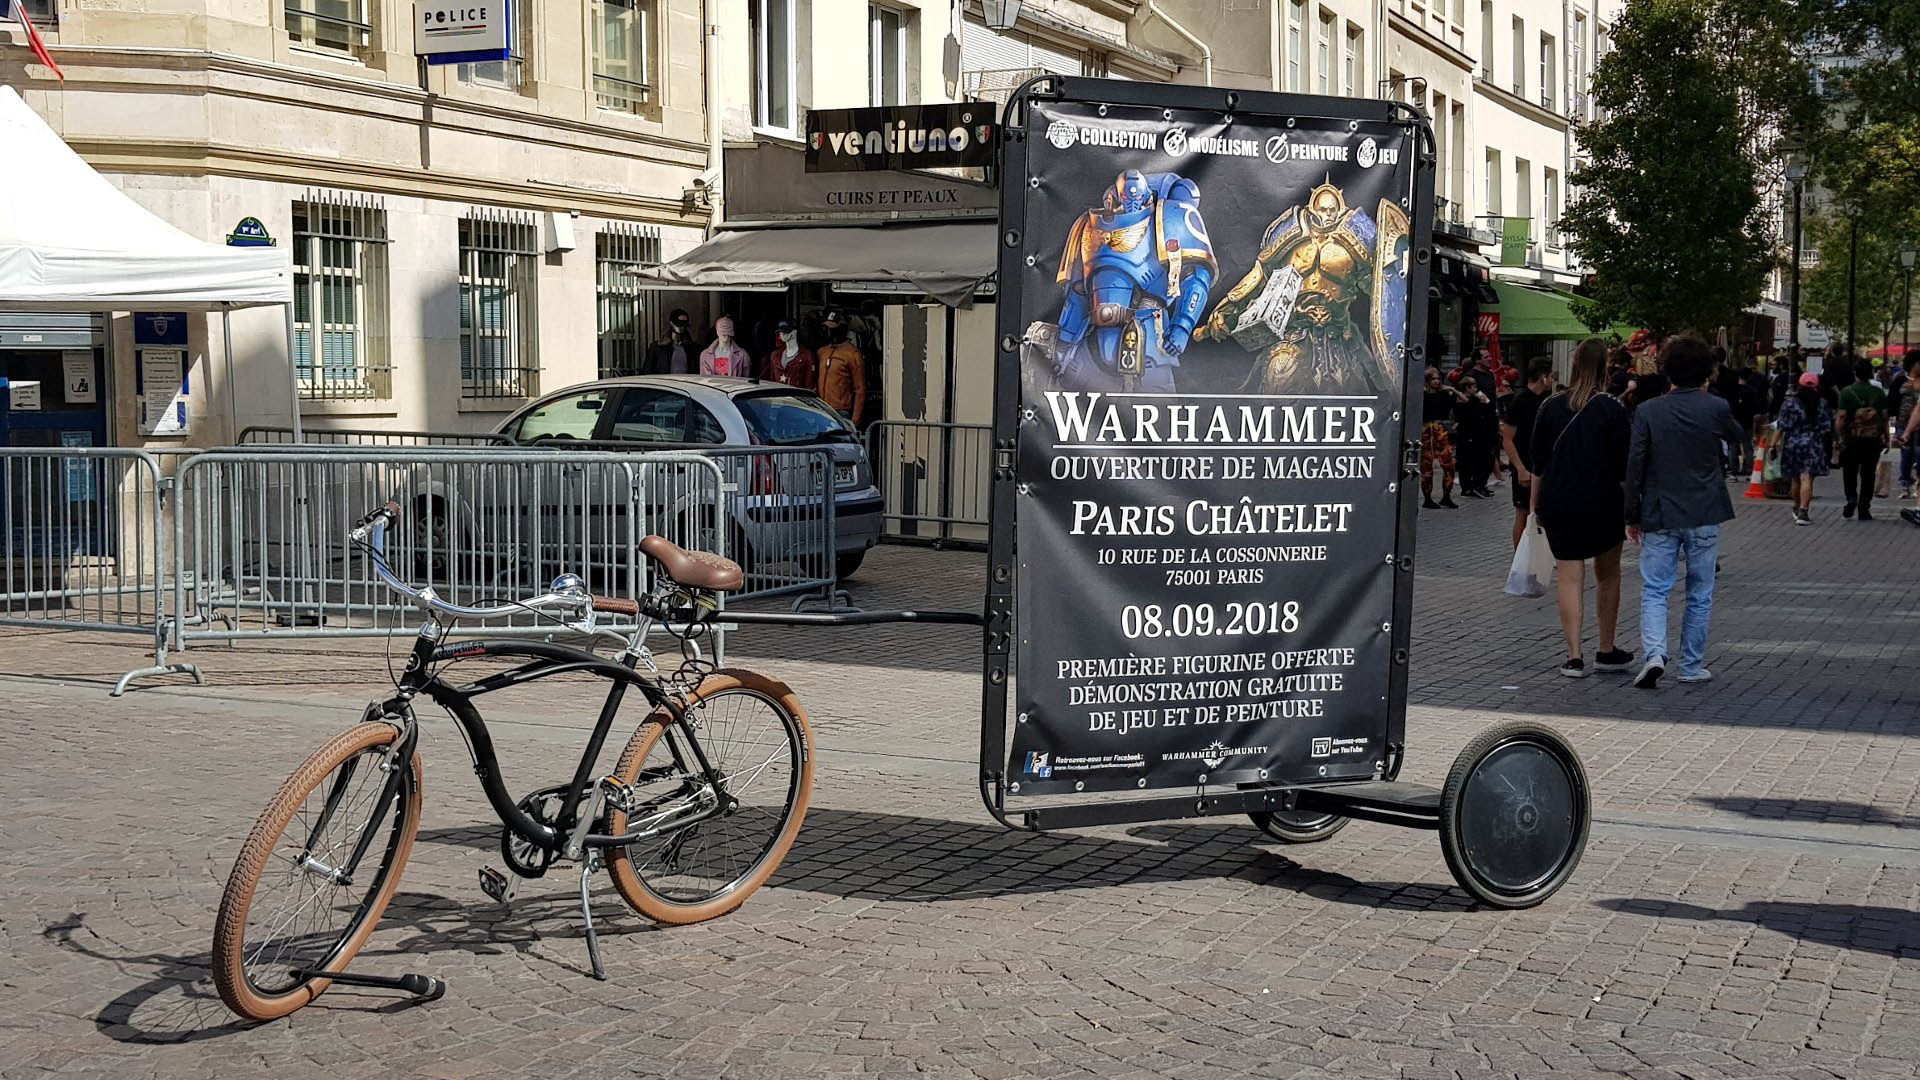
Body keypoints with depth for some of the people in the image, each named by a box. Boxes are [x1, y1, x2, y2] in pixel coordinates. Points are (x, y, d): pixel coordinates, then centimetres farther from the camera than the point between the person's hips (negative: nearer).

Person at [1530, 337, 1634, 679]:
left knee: (1570, 579, 2)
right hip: (1603, 504, -1)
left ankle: (1574, 657, -4)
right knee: (1608, 575, 15)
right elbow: (1624, 464, -6)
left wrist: (1536, 505, 13)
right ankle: (1607, 652, 21)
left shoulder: (1551, 407, 1)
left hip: (1558, 506, 2)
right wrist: (1632, 510, 2)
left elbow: (1538, 463, 5)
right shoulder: (1613, 408, -7)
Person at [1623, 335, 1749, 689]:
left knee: (1654, 591, 4)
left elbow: (1634, 466, -5)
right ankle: (1692, 666, 15)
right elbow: (1737, 435, 18)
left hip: (1660, 516, -1)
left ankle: (1654, 653, -17)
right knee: (1699, 595, 11)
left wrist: (1632, 516, 3)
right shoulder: (1715, 407, -5)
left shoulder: (1647, 411, -5)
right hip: (1704, 515, 1)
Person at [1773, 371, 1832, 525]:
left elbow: (1781, 427, -8)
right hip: (1813, 447, -1)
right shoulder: (1822, 404, -1)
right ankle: (1803, 512, -16)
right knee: (1807, 479, -6)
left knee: (1795, 479, 15)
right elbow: (1827, 427, 4)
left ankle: (1797, 509, 32)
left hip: (1792, 445, 1)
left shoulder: (1789, 403, -5)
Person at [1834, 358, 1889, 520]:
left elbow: (1841, 417, -10)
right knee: (1868, 474, 7)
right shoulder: (1879, 392, 2)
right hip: (1873, 439, 2)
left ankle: (1851, 498, -9)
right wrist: (1885, 437, 11)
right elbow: (1884, 417, 3)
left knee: (1849, 471, 13)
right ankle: (1864, 509, 7)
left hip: (1852, 439, -2)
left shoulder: (1847, 392, -6)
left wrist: (1838, 437, -5)